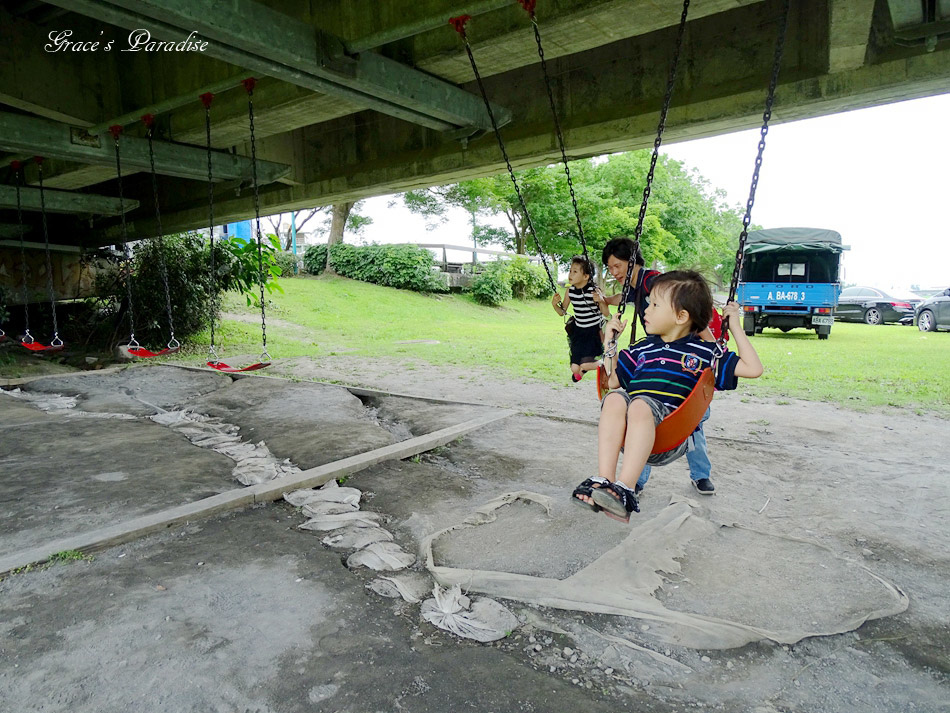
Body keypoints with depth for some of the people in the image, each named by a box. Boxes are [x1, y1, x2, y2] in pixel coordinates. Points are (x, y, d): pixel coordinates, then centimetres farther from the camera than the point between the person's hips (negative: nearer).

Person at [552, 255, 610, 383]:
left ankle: (602, 363, 18)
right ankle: (580, 370, 41)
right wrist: (554, 305, -14)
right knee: (575, 369, 2)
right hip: (578, 331, 4)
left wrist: (601, 301, -33)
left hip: (594, 331, -4)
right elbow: (562, 312, 6)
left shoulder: (595, 291, -18)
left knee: (584, 365, -16)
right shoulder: (570, 290, -6)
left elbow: (607, 314, -15)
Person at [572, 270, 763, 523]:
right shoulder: (643, 348, 25)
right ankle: (604, 480, -39)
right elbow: (612, 381, 25)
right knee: (615, 398, -30)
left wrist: (735, 327, 11)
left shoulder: (705, 352, 15)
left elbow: (753, 369, 11)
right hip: (628, 432, 4)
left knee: (640, 404, -36)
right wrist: (610, 341, 22)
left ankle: (625, 488, -44)